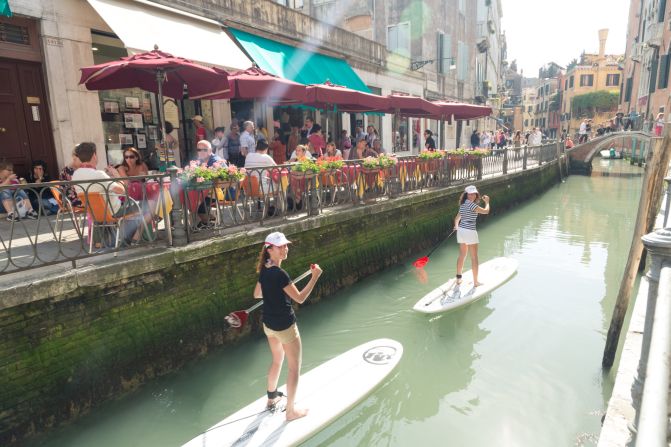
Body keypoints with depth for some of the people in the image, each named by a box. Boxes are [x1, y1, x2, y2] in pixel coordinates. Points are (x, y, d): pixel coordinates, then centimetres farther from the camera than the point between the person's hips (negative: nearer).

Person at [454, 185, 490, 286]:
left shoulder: (463, 204, 10)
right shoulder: (471, 204, -17)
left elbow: (457, 218, 20)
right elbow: (486, 211, -17)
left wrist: (456, 226, 40)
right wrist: (487, 202, 2)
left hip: (461, 230, 8)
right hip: (469, 232, -8)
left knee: (462, 255, 18)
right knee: (474, 257, 3)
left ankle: (458, 278, 25)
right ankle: (475, 282, 10)